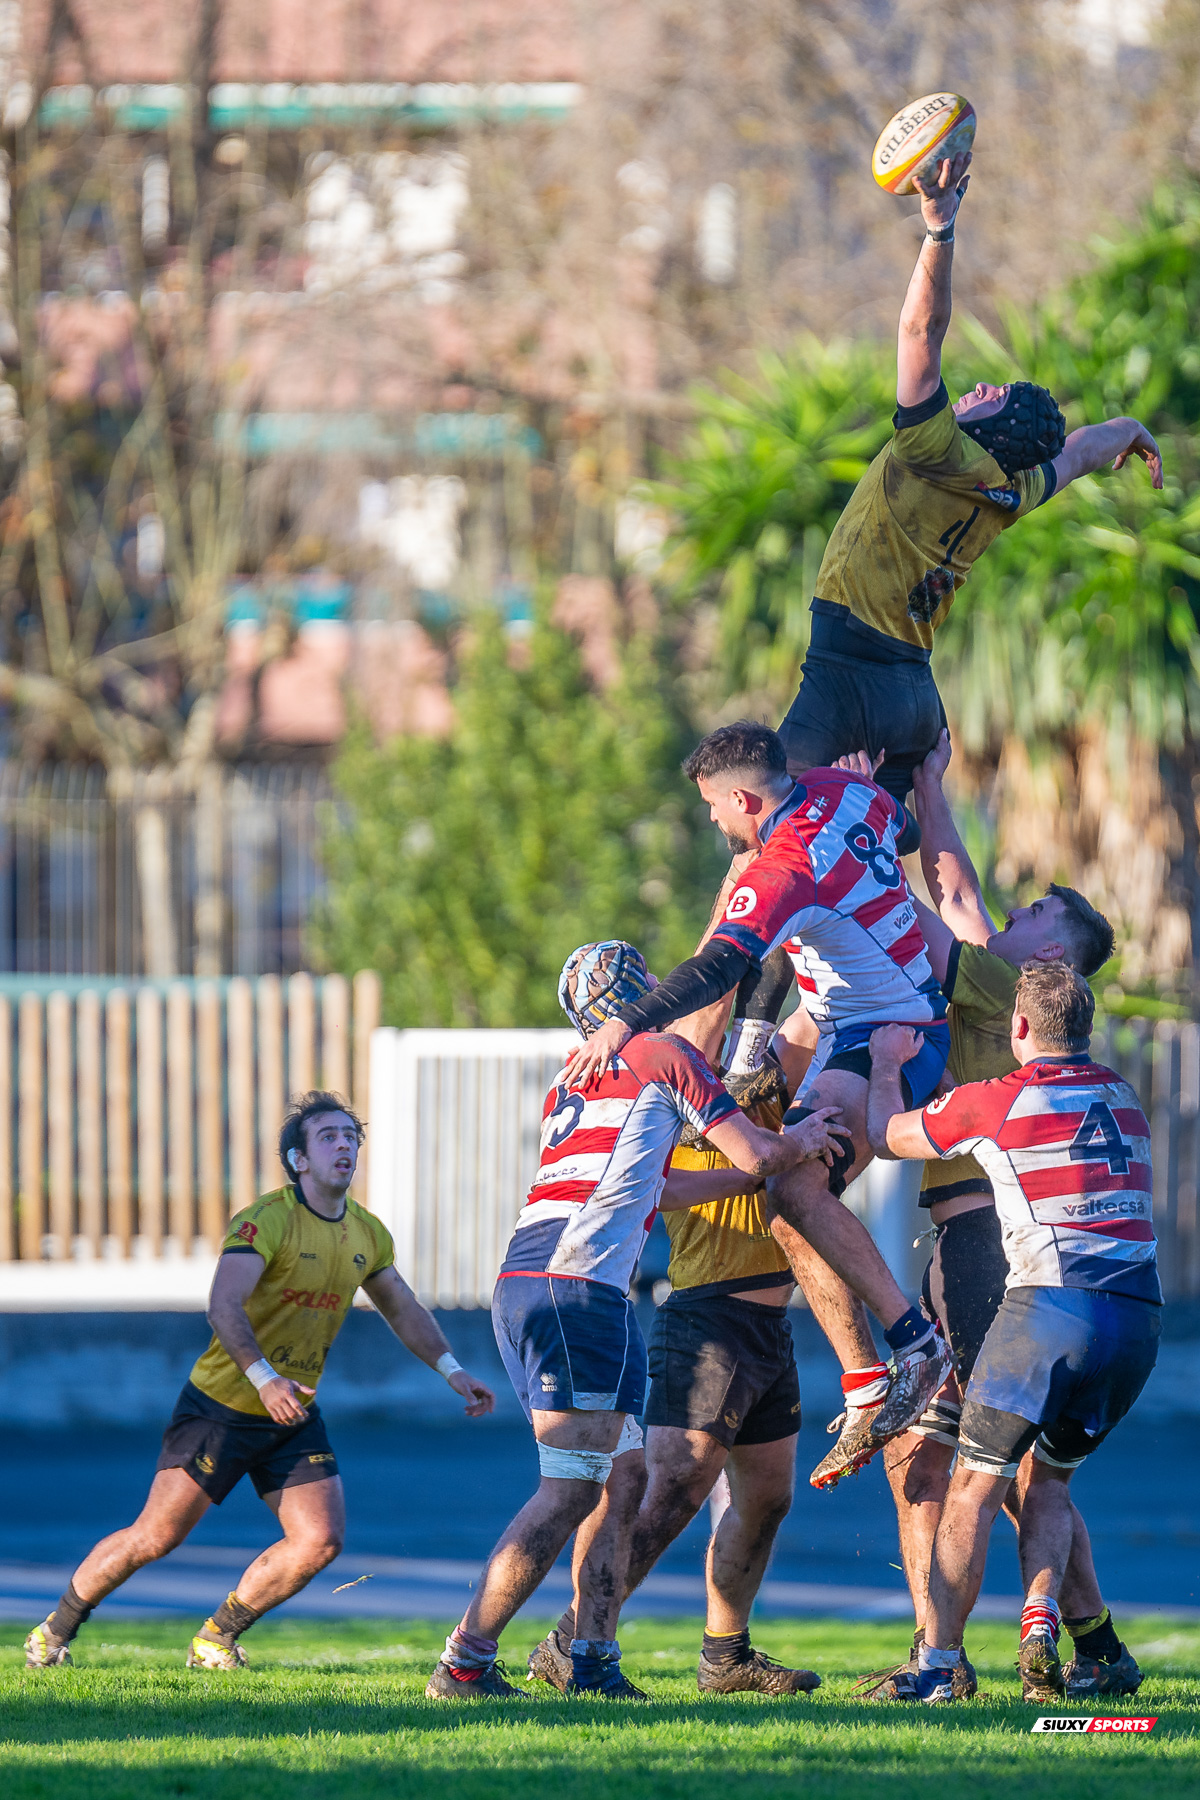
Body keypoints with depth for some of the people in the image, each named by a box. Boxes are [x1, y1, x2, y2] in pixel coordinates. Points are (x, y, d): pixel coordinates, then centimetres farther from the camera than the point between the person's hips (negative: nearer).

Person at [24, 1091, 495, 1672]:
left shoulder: (367, 1233, 4)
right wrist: (264, 1379, -45)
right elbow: (224, 1308, -32)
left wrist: (452, 1370, 9)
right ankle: (56, 1628, 16)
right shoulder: (266, 1221, -19)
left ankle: (216, 1638, 10)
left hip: (295, 1415, 6)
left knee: (321, 1541, -8)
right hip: (222, 1402, -6)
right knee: (155, 1537, -5)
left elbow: (404, 1309, 20)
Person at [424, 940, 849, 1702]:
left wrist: (764, 1168, 39)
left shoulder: (569, 1083, 27)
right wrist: (802, 1141, 24)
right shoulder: (666, 1055, 4)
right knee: (571, 1489, -10)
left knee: (621, 1483, 13)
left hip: (522, 1287, 9)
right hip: (580, 1289, -9)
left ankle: (594, 1659, 9)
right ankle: (465, 1662, -13)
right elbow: (757, 1153, 3)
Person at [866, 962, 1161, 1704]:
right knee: (1049, 1480, 20)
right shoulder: (1124, 1099, 17)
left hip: (1050, 1303, -5)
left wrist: (886, 1063, 35)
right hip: (1141, 1312, 5)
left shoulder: (995, 1102, 0)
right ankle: (1041, 1626, -2)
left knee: (976, 1486, 4)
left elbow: (887, 1133, 16)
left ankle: (940, 1664, 2)